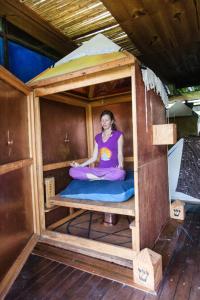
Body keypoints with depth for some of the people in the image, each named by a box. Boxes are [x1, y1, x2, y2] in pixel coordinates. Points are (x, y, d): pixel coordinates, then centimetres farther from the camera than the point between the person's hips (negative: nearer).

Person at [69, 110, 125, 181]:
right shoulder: (98, 137, 15)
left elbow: (120, 154, -2)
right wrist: (80, 165, 8)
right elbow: (94, 157, 15)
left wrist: (120, 166, -21)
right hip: (99, 169, 3)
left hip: (113, 169, -3)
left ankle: (95, 177, -20)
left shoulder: (118, 135, 3)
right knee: (72, 171, -16)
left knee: (120, 173, -42)